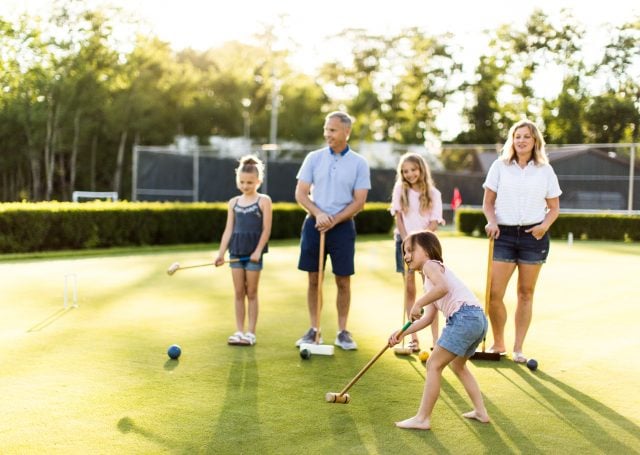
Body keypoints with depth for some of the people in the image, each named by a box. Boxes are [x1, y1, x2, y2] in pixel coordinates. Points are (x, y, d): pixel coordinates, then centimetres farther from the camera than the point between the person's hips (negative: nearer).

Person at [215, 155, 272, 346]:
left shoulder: (264, 201, -2)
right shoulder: (233, 202, 9)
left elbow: (266, 229, -6)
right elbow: (228, 229, 7)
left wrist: (258, 251, -13)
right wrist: (221, 253, 0)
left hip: (253, 251, -3)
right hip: (236, 250, 4)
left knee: (251, 293, 3)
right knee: (238, 292, 6)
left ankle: (251, 333, 9)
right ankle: (239, 331, 13)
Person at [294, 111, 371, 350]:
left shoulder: (359, 163, 0)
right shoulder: (314, 158, 3)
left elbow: (359, 202, -3)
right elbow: (301, 194, 1)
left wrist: (333, 220, -14)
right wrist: (318, 214, -15)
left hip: (342, 226, -1)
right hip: (314, 224, 1)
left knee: (343, 281, 2)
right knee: (313, 279, 5)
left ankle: (342, 332, 12)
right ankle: (314, 329, 14)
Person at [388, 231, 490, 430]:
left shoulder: (431, 265, 3)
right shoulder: (430, 282, 31)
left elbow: (443, 287, -20)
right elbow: (428, 318, 23)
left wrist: (417, 303, -12)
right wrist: (402, 333, 16)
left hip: (464, 316, -11)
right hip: (479, 319, 11)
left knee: (434, 364, -4)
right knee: (458, 365, 29)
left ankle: (422, 418, -2)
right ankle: (480, 411, 31)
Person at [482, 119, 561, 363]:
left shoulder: (545, 170, 5)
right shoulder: (499, 166, 4)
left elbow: (554, 207, 10)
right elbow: (488, 202, 8)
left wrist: (544, 225, -9)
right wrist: (491, 222, -11)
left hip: (533, 235, 0)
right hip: (504, 234, 0)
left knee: (525, 293, 5)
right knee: (494, 294, -6)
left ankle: (518, 348, 15)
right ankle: (498, 344, 14)